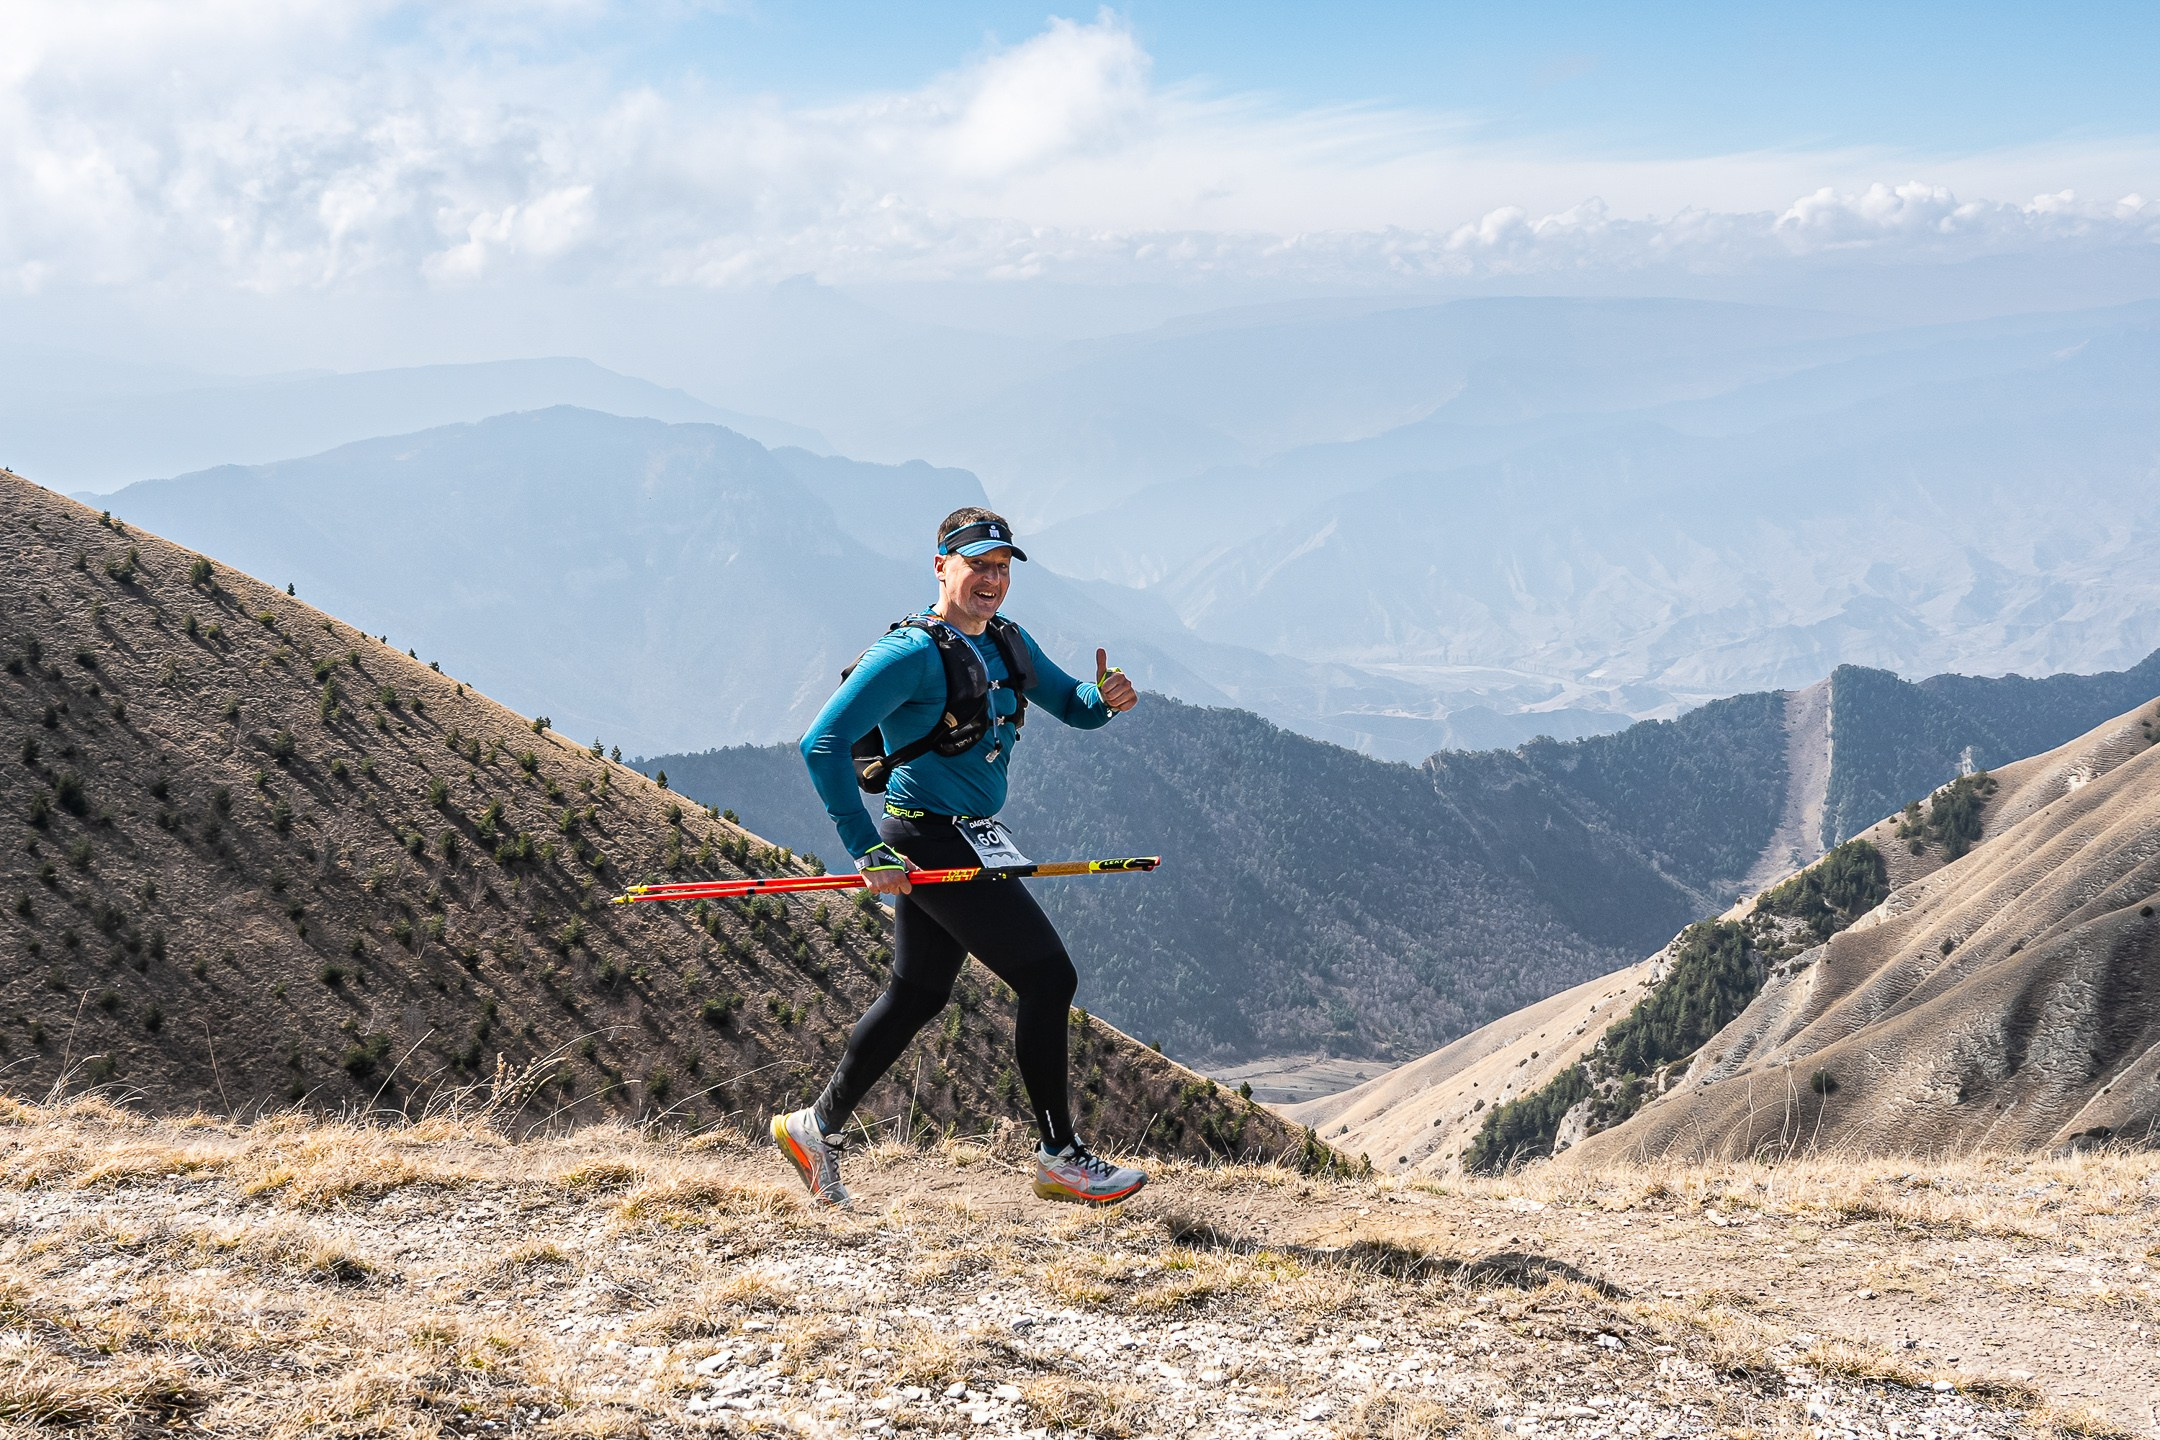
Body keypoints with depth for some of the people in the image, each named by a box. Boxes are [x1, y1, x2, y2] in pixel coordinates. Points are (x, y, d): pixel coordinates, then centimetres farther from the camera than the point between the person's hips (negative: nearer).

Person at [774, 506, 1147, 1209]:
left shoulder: (1008, 643, 9)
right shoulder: (912, 654, -17)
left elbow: (1072, 706, 15)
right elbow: (823, 744, -22)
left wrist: (1105, 698, -10)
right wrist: (868, 851, -25)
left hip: (962, 844, 10)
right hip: (933, 844, -10)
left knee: (917, 995, 18)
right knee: (1048, 977, -8)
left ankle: (818, 1128, 30)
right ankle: (1061, 1158, 2)